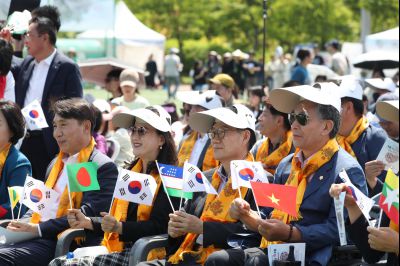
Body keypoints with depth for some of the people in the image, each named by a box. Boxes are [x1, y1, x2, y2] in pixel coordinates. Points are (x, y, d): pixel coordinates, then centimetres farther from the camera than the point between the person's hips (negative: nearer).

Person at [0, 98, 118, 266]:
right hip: (37, 236, 8)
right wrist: (23, 223, 5)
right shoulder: (56, 163, 25)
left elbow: (88, 213, -14)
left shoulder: (103, 167, -4)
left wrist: (39, 229, -16)